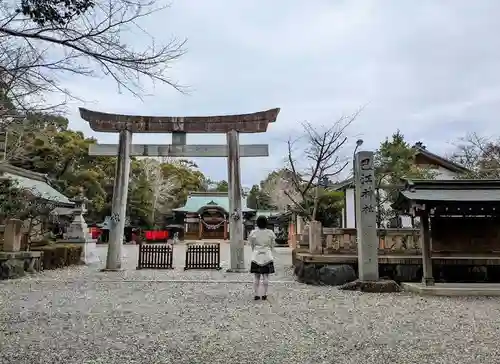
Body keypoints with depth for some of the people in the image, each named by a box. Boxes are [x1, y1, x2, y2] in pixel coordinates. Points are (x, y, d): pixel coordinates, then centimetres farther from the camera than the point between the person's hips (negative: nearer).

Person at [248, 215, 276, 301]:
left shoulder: (253, 233, -5)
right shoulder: (270, 233, -4)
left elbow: (251, 245, 5)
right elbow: (272, 245, 5)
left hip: (256, 256, 0)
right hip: (267, 256, 0)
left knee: (256, 277, 6)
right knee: (266, 276, 6)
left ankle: (256, 295, 8)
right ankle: (264, 295, 9)